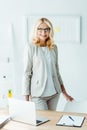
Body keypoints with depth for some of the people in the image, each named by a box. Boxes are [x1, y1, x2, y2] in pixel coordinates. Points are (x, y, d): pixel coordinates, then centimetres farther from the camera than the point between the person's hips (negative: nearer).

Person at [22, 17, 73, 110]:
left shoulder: (54, 47, 7)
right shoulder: (31, 47, -6)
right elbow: (26, 73, -7)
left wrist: (65, 93, 16)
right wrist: (26, 98, -10)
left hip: (54, 93, 5)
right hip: (38, 94, -4)